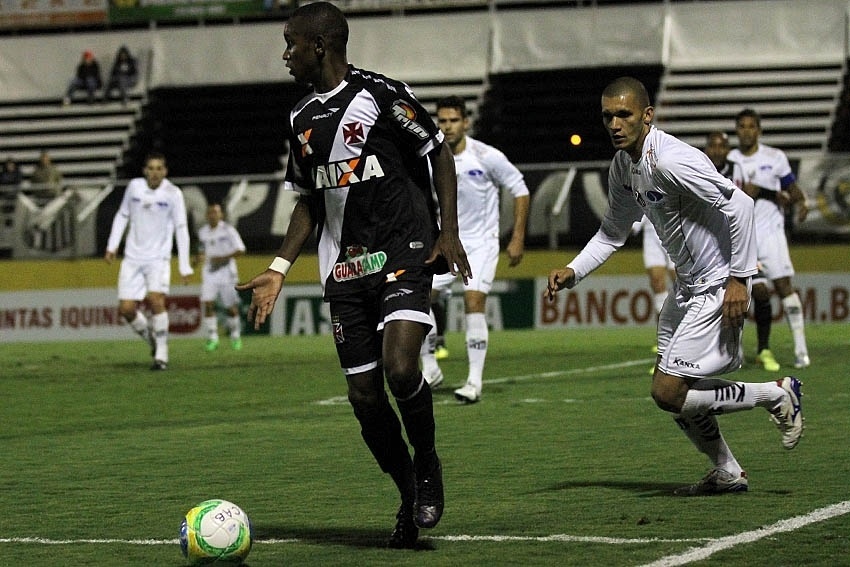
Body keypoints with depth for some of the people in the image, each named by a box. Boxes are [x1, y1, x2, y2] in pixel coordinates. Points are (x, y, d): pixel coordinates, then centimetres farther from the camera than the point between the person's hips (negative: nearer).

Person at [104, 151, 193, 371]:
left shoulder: (173, 193, -9)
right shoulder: (134, 186, 0)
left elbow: (181, 229, -8)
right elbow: (122, 215, 14)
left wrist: (185, 267, -12)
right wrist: (112, 246, 9)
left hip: (158, 258, -3)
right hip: (133, 258, 3)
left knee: (156, 299, -24)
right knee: (126, 309, -4)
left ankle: (161, 354, -13)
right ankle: (151, 340, 24)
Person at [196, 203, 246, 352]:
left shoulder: (228, 230, -7)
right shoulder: (202, 232, 8)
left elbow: (241, 250, -10)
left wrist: (223, 258, -20)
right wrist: (200, 257, -1)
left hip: (226, 272, -3)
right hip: (209, 272, 3)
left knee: (231, 307, 3)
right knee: (208, 304, -12)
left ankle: (235, 335, 24)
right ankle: (212, 338, -8)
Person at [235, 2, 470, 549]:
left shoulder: (382, 94, -8)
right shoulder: (303, 118, 12)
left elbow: (439, 152, 0)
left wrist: (449, 231, -9)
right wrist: (278, 270, 12)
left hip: (404, 256, -6)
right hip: (345, 271, 6)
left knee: (400, 368, -23)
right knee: (364, 394, 1)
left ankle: (428, 465, 4)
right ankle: (410, 501, 17)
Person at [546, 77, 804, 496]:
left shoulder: (670, 161, -24)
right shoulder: (623, 166, 5)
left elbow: (739, 206, -26)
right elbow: (613, 232, 19)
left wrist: (739, 278, -23)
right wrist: (572, 272, 7)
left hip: (718, 286, -9)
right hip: (686, 284, 10)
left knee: (668, 392, -12)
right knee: (670, 386, 13)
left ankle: (776, 395, 4)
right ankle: (727, 473, 30)